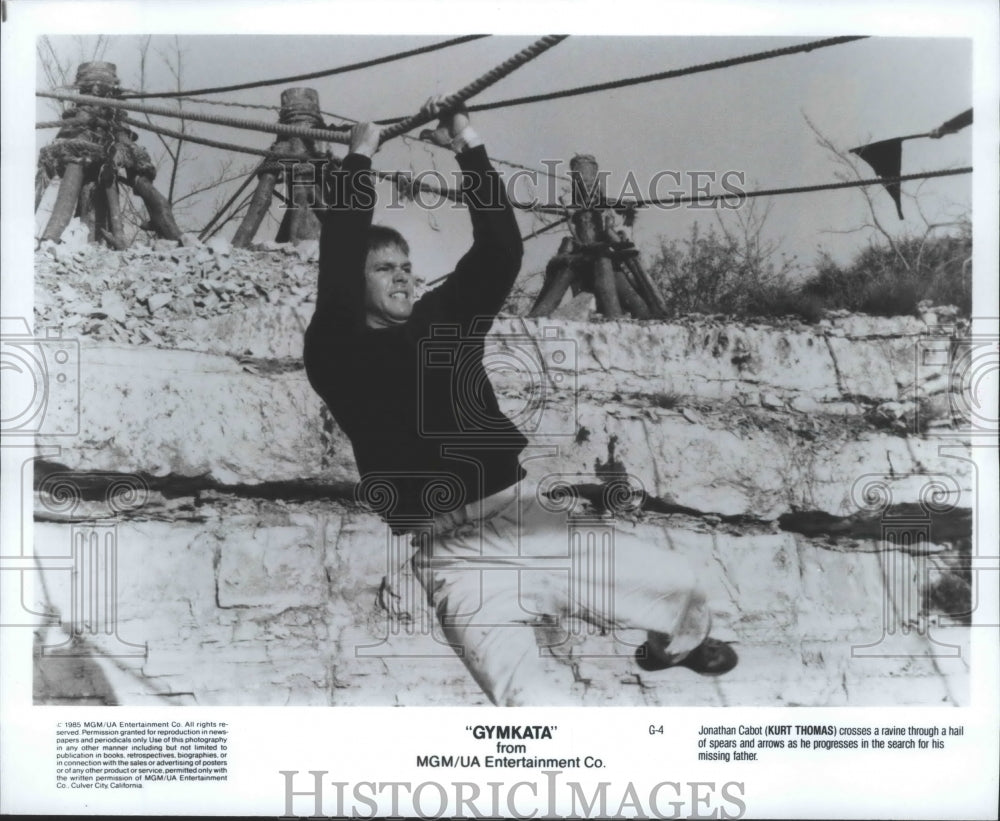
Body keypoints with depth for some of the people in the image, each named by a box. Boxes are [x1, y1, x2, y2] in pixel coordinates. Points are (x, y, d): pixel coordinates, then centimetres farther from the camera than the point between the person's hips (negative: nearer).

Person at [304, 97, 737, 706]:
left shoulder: (445, 320, 15)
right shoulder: (339, 354, 1)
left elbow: (502, 250, 6)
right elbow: (337, 270, -14)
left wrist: (468, 147, 4)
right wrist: (359, 159, -8)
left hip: (528, 517, 5)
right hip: (455, 556, -5)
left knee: (678, 584, 10)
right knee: (530, 698, -27)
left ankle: (678, 642, 45)